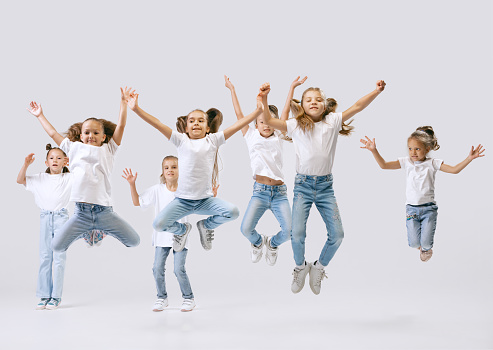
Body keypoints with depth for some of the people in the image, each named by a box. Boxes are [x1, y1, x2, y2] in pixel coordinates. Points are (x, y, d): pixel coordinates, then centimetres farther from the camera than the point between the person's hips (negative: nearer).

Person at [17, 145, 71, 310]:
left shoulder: (68, 178, 4)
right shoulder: (40, 179, 12)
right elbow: (20, 180, 10)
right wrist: (26, 164, -3)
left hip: (61, 217, -3)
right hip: (45, 217, 3)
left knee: (59, 257, -4)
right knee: (44, 257, 4)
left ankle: (56, 296, 1)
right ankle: (44, 296, 9)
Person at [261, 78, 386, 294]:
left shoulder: (332, 121, 5)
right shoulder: (296, 126, 2)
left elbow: (357, 107, 0)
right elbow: (268, 121, -5)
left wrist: (377, 91, -8)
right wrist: (264, 100, -17)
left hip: (325, 185, 2)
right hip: (303, 184, -1)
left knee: (337, 234, -6)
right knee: (297, 234, -13)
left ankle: (319, 268, 22)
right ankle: (300, 267, 19)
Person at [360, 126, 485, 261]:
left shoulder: (432, 163, -4)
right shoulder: (406, 162, 0)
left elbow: (454, 170, -9)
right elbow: (384, 165, -5)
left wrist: (470, 158, -21)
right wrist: (374, 150, -18)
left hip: (429, 208, -1)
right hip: (411, 208, 1)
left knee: (426, 244, -3)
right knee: (414, 243, -3)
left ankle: (426, 248, 37)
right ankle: (421, 246, 36)